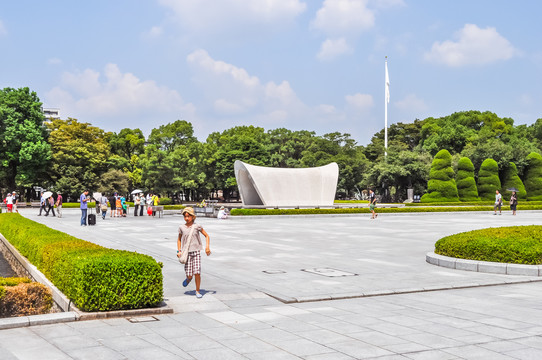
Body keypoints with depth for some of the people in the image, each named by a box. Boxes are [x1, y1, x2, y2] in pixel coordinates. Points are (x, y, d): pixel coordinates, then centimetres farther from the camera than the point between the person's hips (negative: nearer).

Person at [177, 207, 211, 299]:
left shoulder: (197, 226, -2)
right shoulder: (182, 227, 3)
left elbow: (207, 236, 7)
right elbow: (179, 239, 17)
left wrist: (207, 247, -5)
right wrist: (179, 251, 9)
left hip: (196, 252, -1)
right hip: (187, 253, 1)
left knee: (197, 273, -8)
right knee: (189, 273, -2)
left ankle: (197, 291, 7)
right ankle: (189, 278, 35)